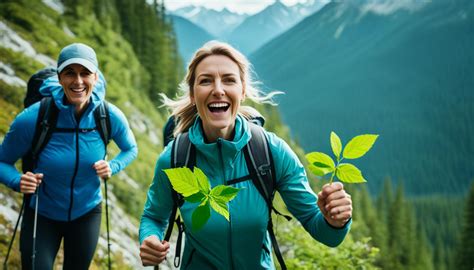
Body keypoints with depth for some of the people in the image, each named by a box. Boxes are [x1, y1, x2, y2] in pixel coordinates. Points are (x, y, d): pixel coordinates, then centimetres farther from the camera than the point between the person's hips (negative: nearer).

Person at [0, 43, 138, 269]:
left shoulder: (110, 116, -17)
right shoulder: (33, 118, -24)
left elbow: (130, 149, 3)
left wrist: (112, 166, -17)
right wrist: (18, 181, -30)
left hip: (87, 214, 2)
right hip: (41, 216, -2)